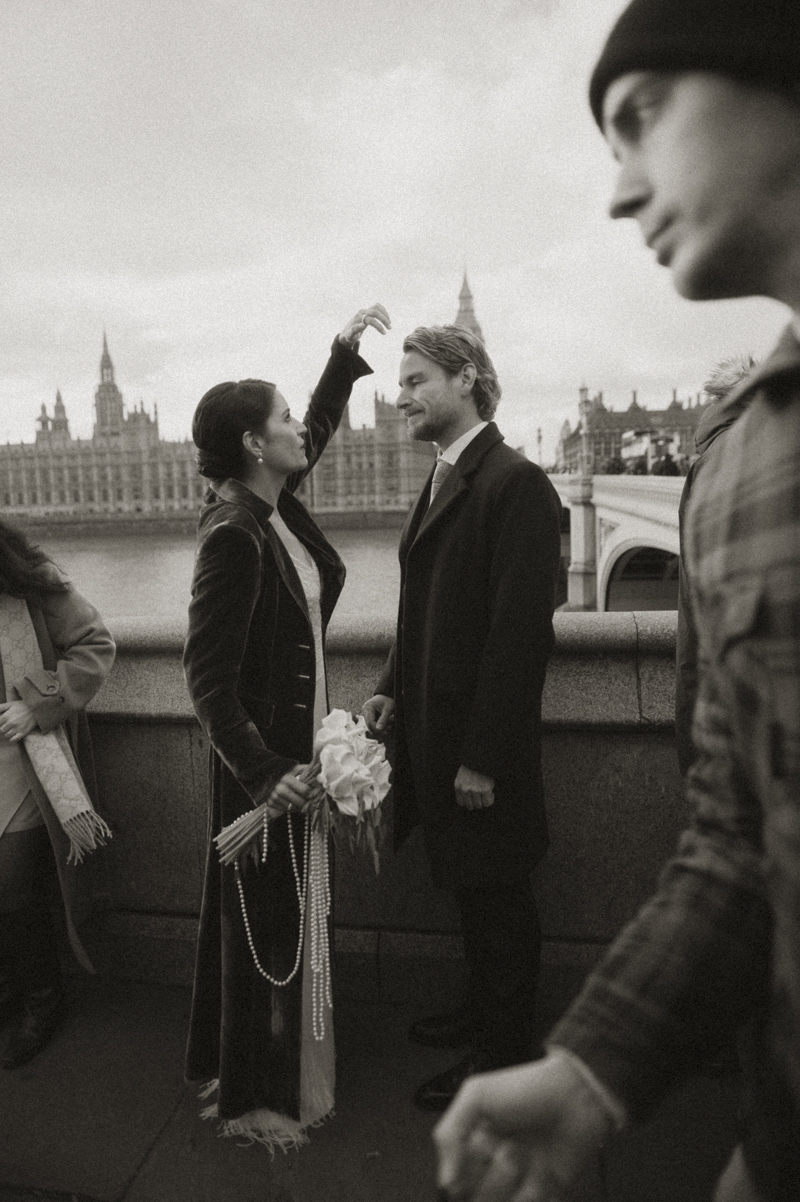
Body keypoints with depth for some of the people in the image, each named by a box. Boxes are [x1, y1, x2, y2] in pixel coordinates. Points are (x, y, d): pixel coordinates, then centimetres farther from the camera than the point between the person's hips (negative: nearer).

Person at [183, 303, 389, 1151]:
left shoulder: (276, 508, 2)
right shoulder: (233, 538, -22)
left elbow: (320, 428, 21)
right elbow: (207, 676, -23)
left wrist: (344, 352, 16)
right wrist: (263, 772, -24)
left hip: (298, 743, 9)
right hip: (263, 756, -9)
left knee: (283, 911, 22)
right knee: (264, 915, 8)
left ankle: (239, 1065, 44)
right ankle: (250, 1097, 31)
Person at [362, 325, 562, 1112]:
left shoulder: (516, 483, -17)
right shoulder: (442, 481, 12)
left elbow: (522, 629, -21)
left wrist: (484, 755, -20)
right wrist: (392, 688, 7)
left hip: (484, 746, -8)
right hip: (433, 728, 8)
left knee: (496, 894, 10)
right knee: (467, 886, 23)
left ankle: (503, 1052, 31)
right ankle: (482, 1010, 44)